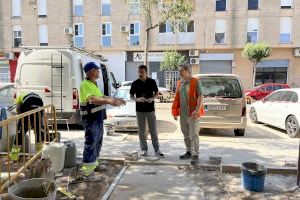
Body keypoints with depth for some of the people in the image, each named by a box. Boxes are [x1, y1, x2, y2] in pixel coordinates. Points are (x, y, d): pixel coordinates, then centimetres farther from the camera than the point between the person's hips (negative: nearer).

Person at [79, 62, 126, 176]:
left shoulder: (94, 84, 15)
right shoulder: (85, 84, -17)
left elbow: (101, 96, 23)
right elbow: (92, 99, -32)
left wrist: (116, 100, 19)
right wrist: (108, 101, -46)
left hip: (98, 118, 10)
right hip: (90, 118, -10)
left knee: (98, 142, 19)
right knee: (91, 143, -6)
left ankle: (93, 162, 33)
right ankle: (87, 168, 3)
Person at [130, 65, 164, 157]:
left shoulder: (152, 82, -1)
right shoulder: (135, 83, -1)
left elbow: (156, 93, 8)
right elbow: (131, 96, 4)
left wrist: (152, 98, -13)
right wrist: (137, 99, -17)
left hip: (150, 109, -1)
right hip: (140, 110, 1)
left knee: (153, 130, 4)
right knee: (141, 131, 7)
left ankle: (157, 150, 13)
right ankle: (144, 150, 19)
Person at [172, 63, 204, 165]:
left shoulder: (195, 82, -7)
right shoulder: (179, 83, 11)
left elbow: (200, 96, -12)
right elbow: (177, 98, 14)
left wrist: (197, 110, -21)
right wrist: (175, 111, 12)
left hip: (192, 113, -6)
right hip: (182, 113, 7)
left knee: (193, 134, -4)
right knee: (186, 134, 15)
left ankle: (195, 155, 4)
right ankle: (189, 152, 29)